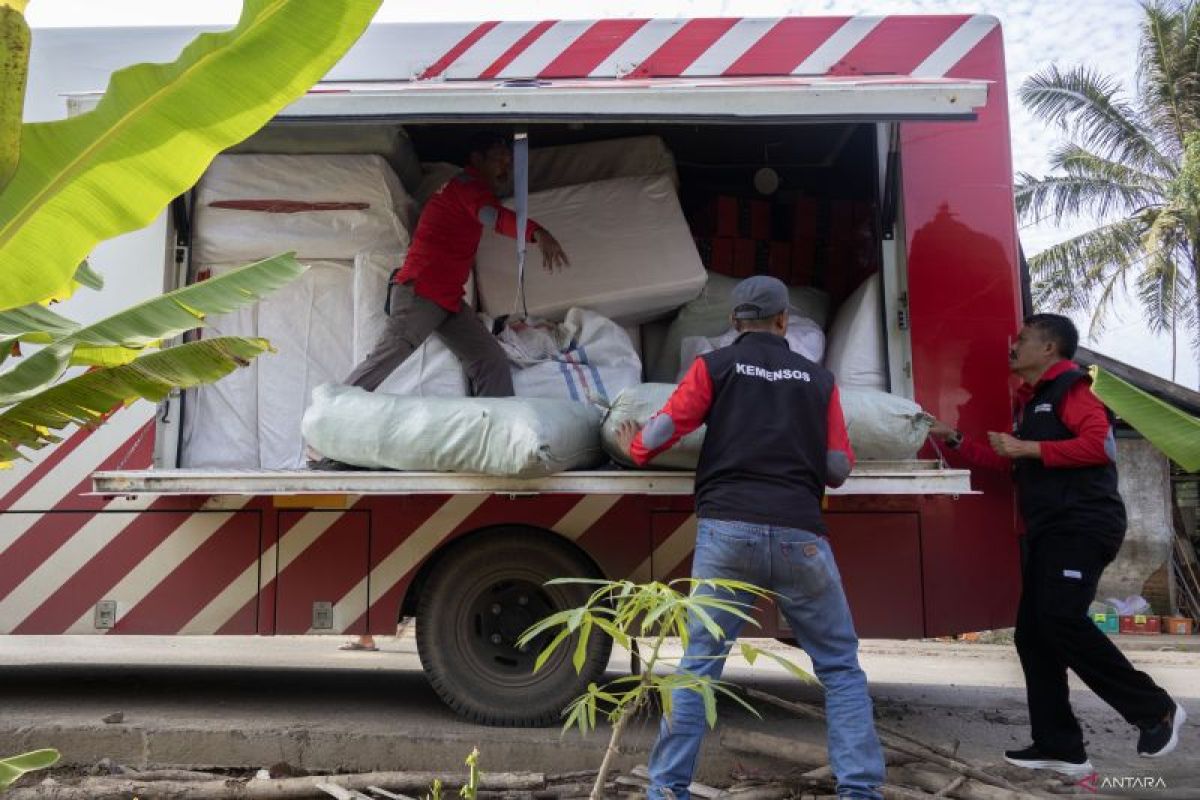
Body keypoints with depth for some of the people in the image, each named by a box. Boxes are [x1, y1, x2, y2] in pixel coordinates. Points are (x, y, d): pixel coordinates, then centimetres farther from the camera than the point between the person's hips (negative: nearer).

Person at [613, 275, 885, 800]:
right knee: (840, 665, 13)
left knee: (700, 662, 8)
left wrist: (634, 448, 22)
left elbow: (665, 428, 1)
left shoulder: (714, 366, 8)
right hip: (799, 534, 1)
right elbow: (838, 468, 11)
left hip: (728, 527, 0)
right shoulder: (818, 378, 14)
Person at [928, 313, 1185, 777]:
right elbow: (1008, 462, 27)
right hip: (1045, 529, 9)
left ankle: (1155, 710, -3)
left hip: (1081, 524, -9)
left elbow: (1100, 443, -20)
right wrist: (955, 442, 19)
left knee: (1061, 619, -21)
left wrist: (1030, 447, -18)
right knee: (1032, 633, 4)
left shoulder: (1069, 387, -6)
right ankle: (1059, 746, 9)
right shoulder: (1027, 400, 22)